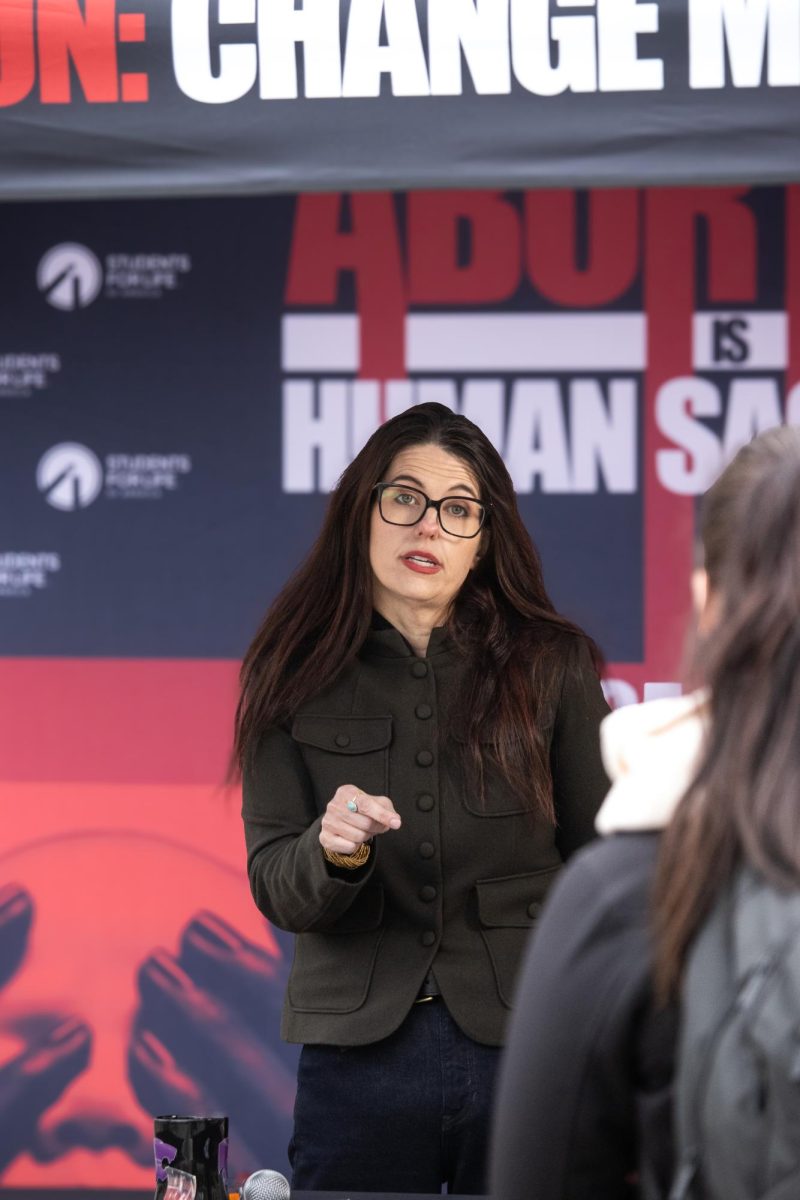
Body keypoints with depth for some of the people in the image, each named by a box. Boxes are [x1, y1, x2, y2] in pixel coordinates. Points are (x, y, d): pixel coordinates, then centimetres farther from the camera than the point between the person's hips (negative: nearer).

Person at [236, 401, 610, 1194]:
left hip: (528, 1046, 0)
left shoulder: (551, 666, 1)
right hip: (359, 1059, 1)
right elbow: (276, 891, 0)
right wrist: (333, 851, -22)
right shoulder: (298, 675, 3)